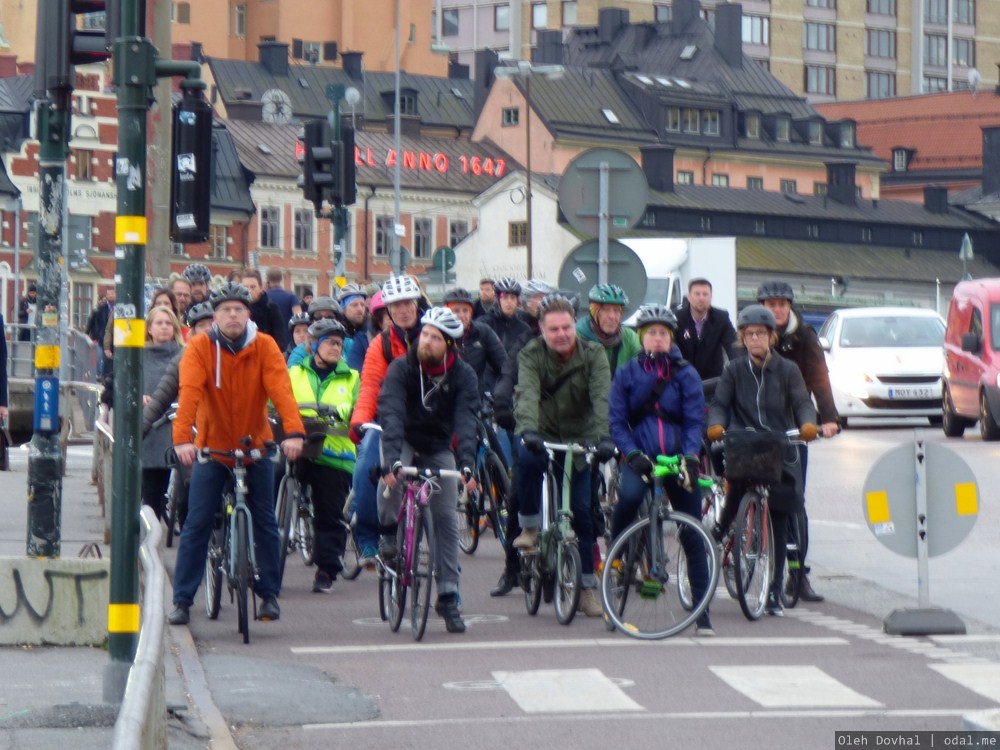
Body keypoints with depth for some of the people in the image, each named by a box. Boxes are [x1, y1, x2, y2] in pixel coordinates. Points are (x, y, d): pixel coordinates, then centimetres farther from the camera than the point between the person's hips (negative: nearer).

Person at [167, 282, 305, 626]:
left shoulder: (264, 347, -9)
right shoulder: (199, 348, -11)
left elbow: (281, 389, -22)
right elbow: (189, 393, -24)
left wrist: (293, 432, -37)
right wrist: (182, 438, -39)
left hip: (256, 447, 1)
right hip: (212, 447, -1)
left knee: (265, 523, 4)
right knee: (196, 524, -3)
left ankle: (269, 595, 16)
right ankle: (182, 601, 2)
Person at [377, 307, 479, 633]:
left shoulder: (463, 376, -15)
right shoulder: (401, 368, -19)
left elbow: (466, 422, -24)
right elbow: (391, 414, -30)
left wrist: (467, 465, -39)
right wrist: (392, 460, -45)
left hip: (438, 447, 2)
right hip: (404, 441, -2)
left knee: (446, 519, -6)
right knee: (395, 475, -36)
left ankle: (448, 597, -1)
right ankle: (389, 535, -13)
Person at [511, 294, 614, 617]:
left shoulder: (593, 355, -11)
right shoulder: (531, 356, -13)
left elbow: (602, 397, -24)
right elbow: (527, 394, -30)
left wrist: (605, 436, -41)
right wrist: (528, 431, -48)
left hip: (580, 438, 1)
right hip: (544, 434, -1)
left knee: (582, 511, -2)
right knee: (526, 458, -36)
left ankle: (588, 587, 9)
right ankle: (529, 527, -15)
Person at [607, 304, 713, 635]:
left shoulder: (685, 374, 3)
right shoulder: (627, 373, 4)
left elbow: (695, 420, -1)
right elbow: (616, 421, 0)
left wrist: (690, 456, -18)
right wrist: (631, 454, -16)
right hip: (640, 456, -1)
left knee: (693, 536, -1)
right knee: (629, 495, -35)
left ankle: (702, 612, 4)